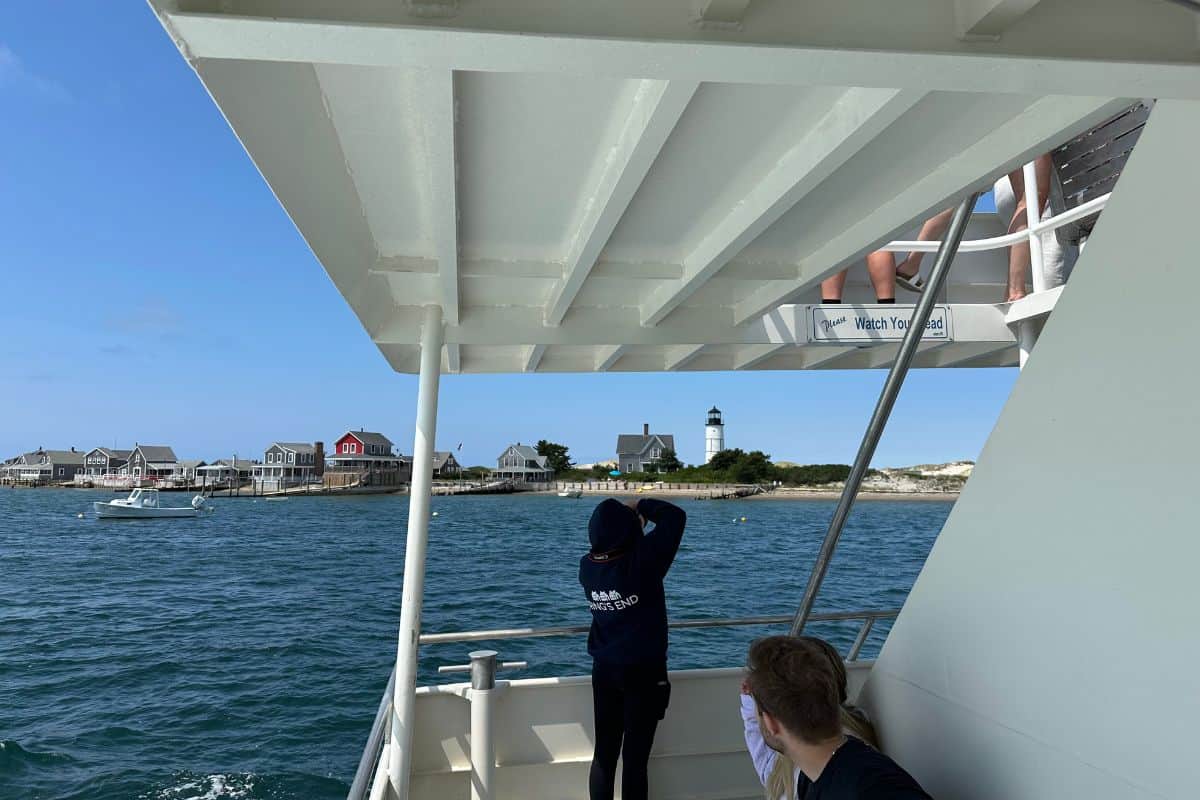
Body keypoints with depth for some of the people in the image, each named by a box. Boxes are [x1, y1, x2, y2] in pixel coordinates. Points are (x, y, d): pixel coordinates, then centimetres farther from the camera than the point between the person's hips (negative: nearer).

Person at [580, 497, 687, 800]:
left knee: (603, 754, 14)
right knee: (635, 757, 5)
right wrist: (642, 507, -1)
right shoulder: (642, 560, -21)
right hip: (644, 673, -5)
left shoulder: (587, 567, -7)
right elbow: (676, 515, -15)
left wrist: (631, 520, 9)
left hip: (604, 672, 5)